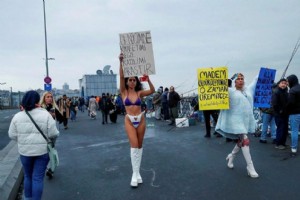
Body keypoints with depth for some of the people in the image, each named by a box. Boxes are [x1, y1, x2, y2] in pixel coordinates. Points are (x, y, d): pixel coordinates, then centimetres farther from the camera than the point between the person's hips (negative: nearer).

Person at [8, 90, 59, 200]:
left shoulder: (17, 116, -3)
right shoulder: (46, 115, -11)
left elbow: (12, 134, 1)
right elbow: (53, 134, -13)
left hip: (25, 151, 3)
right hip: (42, 151, -3)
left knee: (28, 176, 22)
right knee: (38, 178, 6)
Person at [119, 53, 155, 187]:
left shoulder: (139, 93, 4)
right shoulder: (124, 92, 0)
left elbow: (152, 91, -8)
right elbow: (121, 76, -12)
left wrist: (148, 79, -20)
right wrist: (121, 62, -22)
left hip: (141, 119, 3)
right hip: (129, 120, -2)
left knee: (139, 145, 8)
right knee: (134, 145, -11)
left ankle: (137, 172, 20)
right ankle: (135, 174, -5)